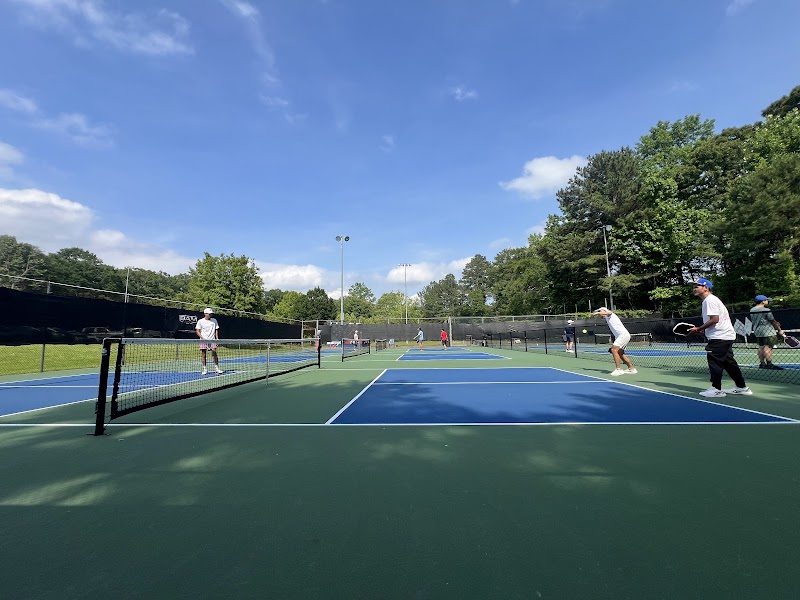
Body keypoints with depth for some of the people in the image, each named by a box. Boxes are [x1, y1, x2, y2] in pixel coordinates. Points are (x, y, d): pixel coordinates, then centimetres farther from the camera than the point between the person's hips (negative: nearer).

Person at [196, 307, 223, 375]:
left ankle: (217, 368, 3)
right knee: (203, 354, 2)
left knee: (214, 353, -4)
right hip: (203, 341, -1)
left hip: (212, 340, 1)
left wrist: (217, 339, 3)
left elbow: (216, 330, 12)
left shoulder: (214, 320, 9)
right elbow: (198, 331, 1)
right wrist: (203, 338, -11)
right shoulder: (200, 321, 2)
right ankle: (204, 369, 10)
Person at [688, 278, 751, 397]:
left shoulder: (710, 300, -13)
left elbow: (714, 319, -22)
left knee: (714, 361, -7)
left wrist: (698, 329, -17)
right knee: (728, 362, 15)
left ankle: (716, 389, -3)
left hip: (720, 337, -10)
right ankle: (742, 387, 22)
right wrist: (701, 329, 9)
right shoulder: (708, 300, 18)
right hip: (725, 336, 10)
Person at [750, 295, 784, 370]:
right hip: (768, 332, -8)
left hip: (757, 331, 8)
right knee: (768, 347, -8)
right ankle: (769, 364, -9)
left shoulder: (752, 310, 9)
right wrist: (779, 330, 2)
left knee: (761, 347, 10)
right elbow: (773, 321, -8)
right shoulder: (766, 310, -13)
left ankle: (762, 363, 14)